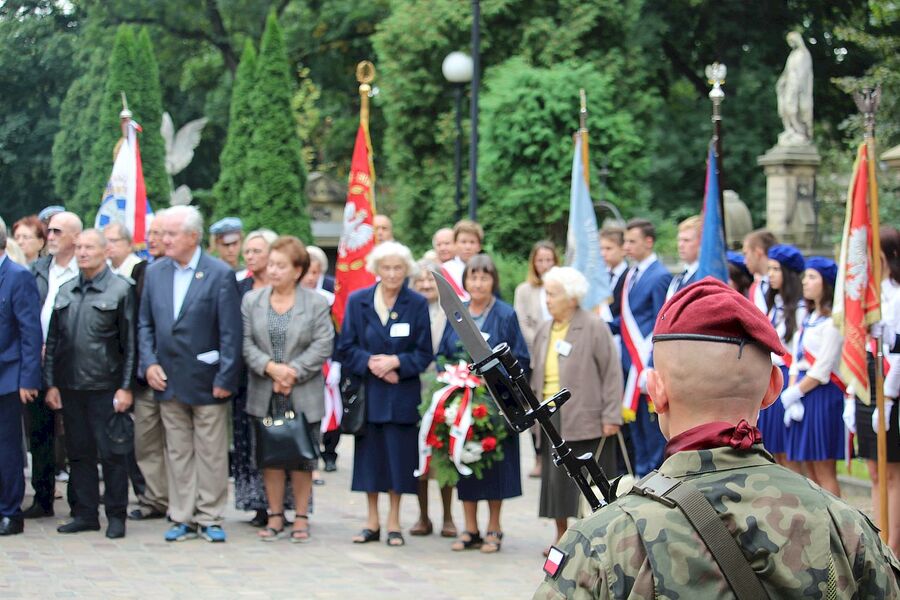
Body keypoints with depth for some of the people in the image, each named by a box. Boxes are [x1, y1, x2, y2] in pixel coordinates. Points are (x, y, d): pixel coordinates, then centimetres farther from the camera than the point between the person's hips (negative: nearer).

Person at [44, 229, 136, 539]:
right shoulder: (66, 291, 12)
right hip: (70, 386, 5)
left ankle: (116, 516, 8)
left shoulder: (120, 290, -3)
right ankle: (85, 513, 17)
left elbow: (129, 342, -5)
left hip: (105, 386, -5)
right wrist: (51, 383, 8)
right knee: (79, 452, 9)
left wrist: (126, 387, -9)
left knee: (111, 453, 0)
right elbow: (53, 340, 14)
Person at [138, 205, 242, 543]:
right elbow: (145, 324, 11)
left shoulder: (220, 274, -7)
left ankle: (211, 518, 11)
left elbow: (231, 333, -9)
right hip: (168, 381, 4)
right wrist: (149, 363, -2)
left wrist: (225, 379, -12)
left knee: (211, 454, 3)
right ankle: (183, 518, 16)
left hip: (207, 382, -4)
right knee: (177, 453, 9)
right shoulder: (155, 272, 7)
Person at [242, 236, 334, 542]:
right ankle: (275, 515, 16)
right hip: (264, 394, 2)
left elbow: (322, 345, -8)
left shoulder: (317, 303, -3)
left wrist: (293, 372, -16)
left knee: (302, 457, 3)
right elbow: (246, 342, -1)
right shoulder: (252, 300, 5)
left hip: (303, 395, -2)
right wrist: (270, 367, -15)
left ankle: (301, 517, 13)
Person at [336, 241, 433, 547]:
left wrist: (395, 362, -15)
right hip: (367, 393, 1)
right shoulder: (358, 301, 4)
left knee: (398, 457, 1)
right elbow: (346, 348, 3)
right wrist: (370, 362, -13)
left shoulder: (417, 304, 0)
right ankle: (372, 522, 15)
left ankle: (394, 522, 13)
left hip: (402, 393, -1)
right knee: (370, 455, 5)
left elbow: (424, 353, 0)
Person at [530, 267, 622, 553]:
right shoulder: (544, 330, 14)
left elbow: (612, 373, -9)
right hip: (552, 419, 6)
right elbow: (536, 375, 19)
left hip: (586, 419, -6)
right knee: (556, 481, 8)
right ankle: (561, 537, 18)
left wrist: (611, 416, -13)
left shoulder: (594, 327, -6)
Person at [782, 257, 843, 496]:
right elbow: (796, 361, 11)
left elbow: (821, 371, -15)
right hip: (802, 396, 8)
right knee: (810, 470, 10)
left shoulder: (833, 321, -11)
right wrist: (792, 397, -2)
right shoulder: (807, 318, 16)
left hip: (823, 396, -8)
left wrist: (793, 394, -8)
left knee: (824, 471, -6)